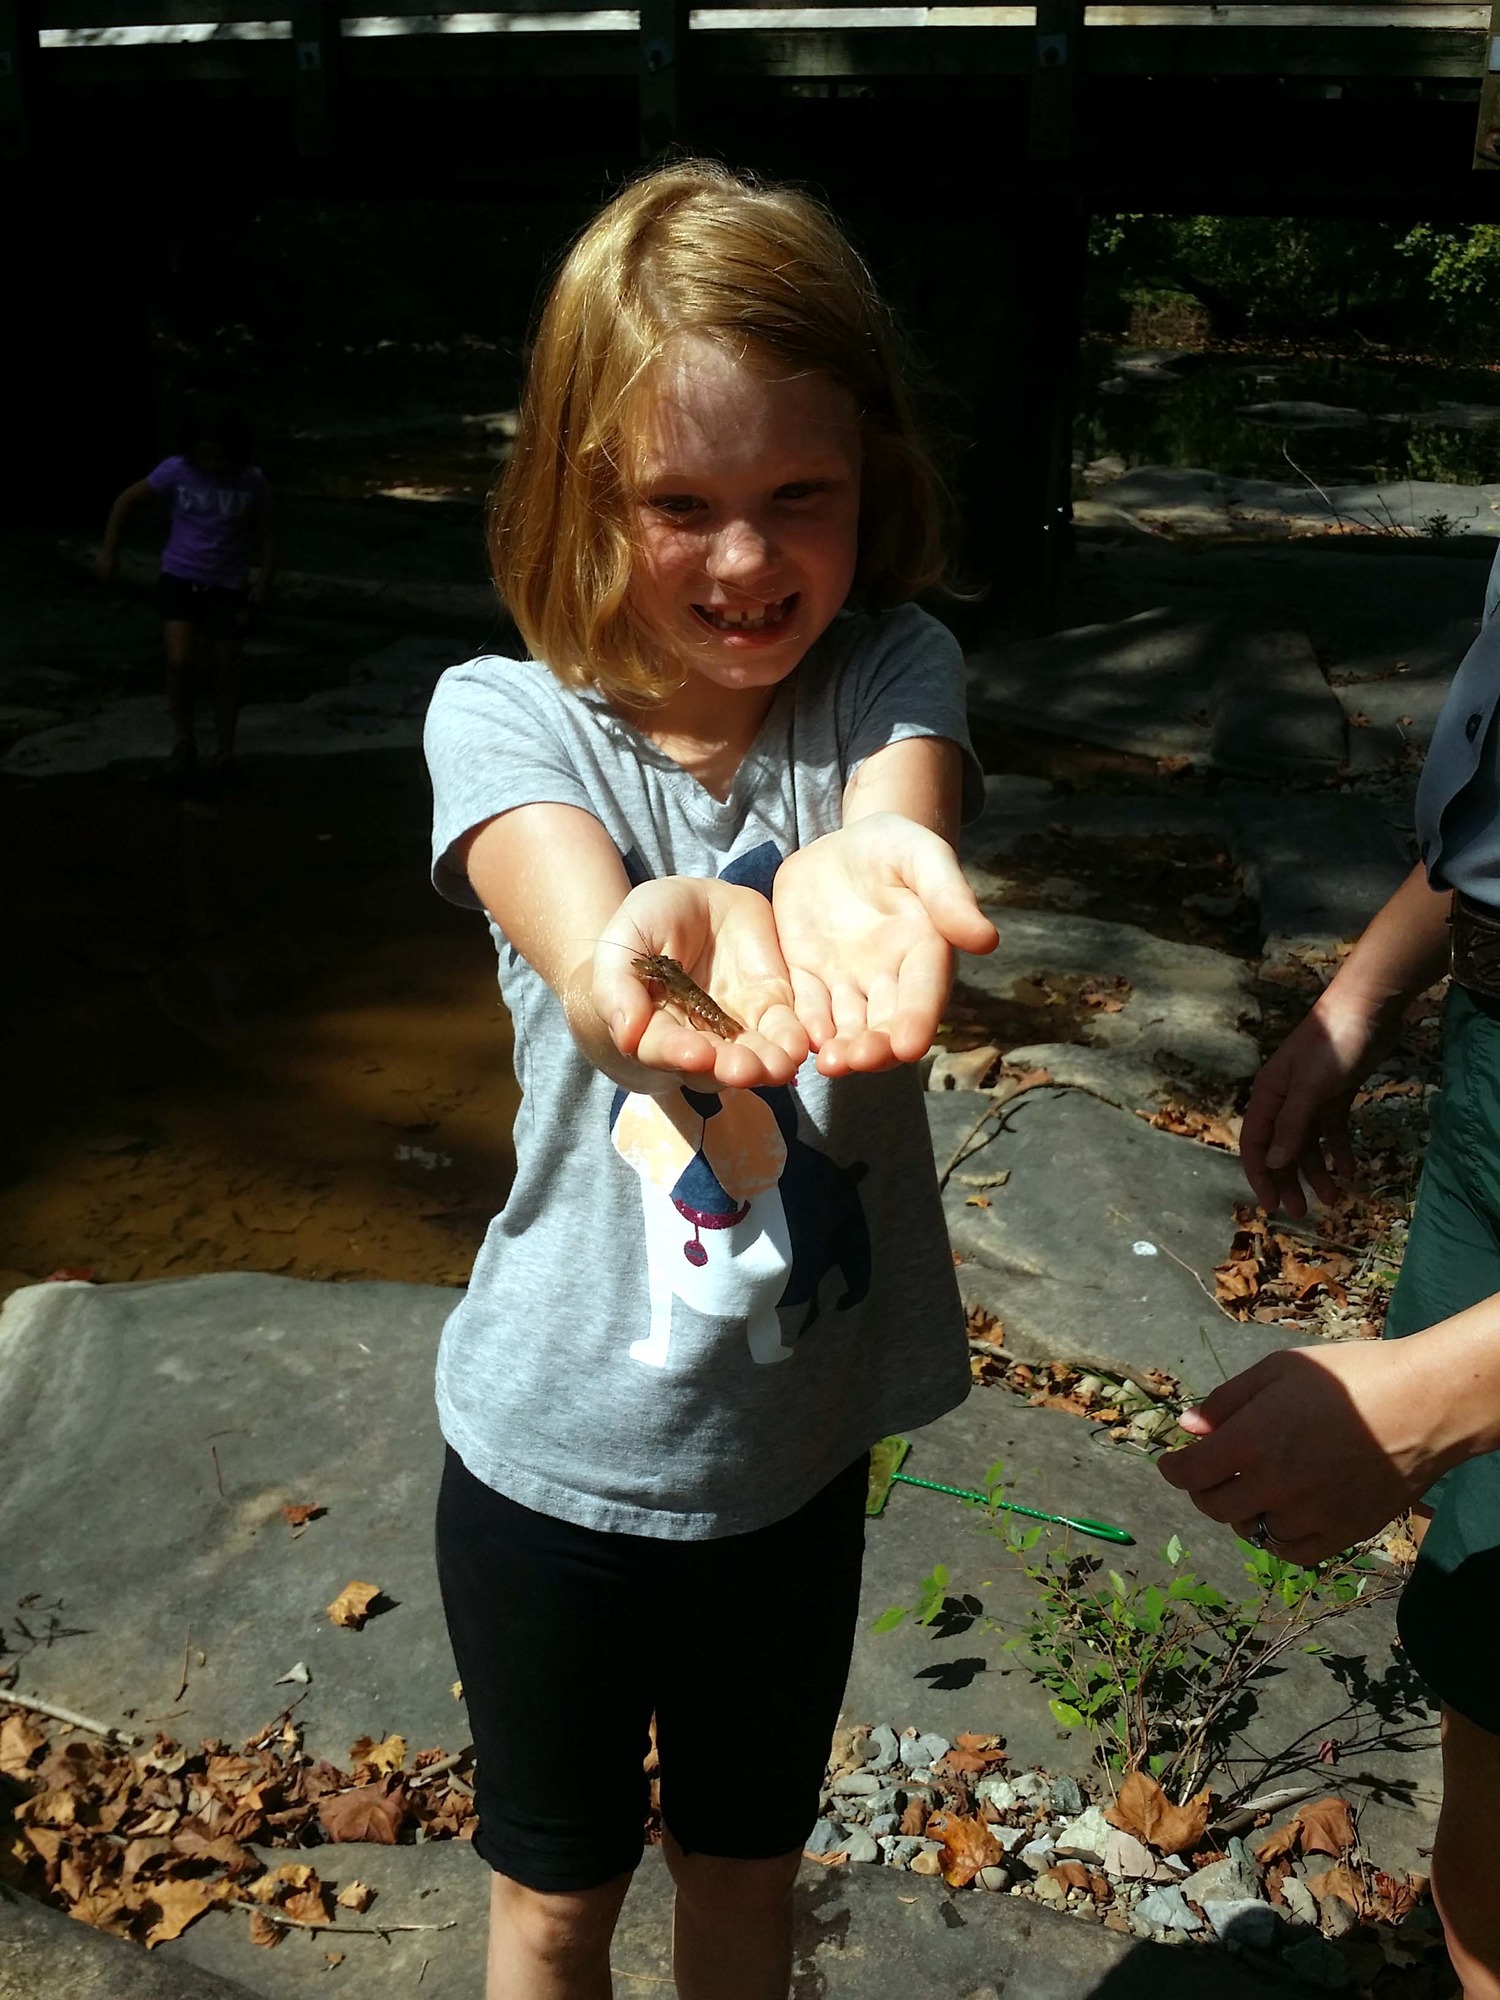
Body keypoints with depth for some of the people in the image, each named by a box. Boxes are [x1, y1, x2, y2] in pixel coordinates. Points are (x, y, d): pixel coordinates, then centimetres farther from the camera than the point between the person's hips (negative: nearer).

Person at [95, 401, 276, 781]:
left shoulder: (253, 482, -10)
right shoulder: (176, 471, -11)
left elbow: (267, 533, 2)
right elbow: (128, 500, 0)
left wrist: (265, 583, -7)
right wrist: (109, 551, -2)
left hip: (228, 586, 1)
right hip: (179, 579, 0)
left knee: (225, 670, 7)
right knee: (180, 663, -15)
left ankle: (223, 749, 26)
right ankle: (185, 739, 8)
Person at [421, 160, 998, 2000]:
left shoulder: (889, 674, -9)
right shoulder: (506, 715, -15)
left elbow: (911, 797, -32)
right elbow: (570, 914, -37)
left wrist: (860, 877, -56)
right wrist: (650, 948, -61)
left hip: (800, 1445, 2)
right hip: (560, 1455, -1)